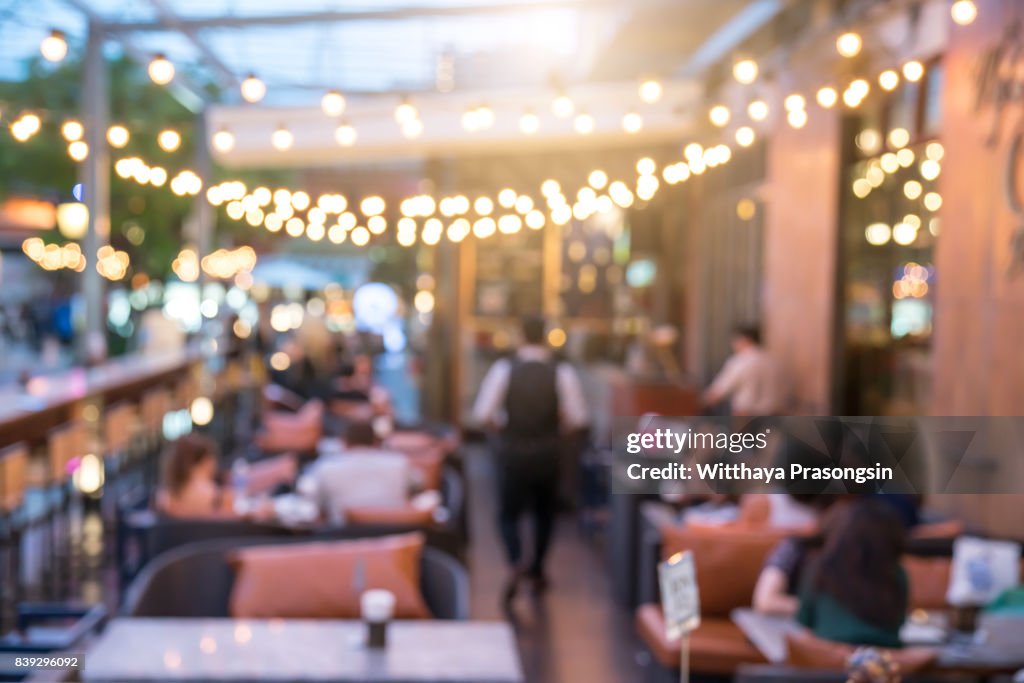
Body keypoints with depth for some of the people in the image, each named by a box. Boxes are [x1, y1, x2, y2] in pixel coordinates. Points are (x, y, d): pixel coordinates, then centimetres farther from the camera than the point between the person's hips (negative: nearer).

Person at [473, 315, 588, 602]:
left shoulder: (503, 368, -10)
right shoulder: (562, 372, -9)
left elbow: (483, 413, -13)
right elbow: (577, 418, -10)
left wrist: (500, 425, 7)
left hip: (512, 451, -1)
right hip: (548, 452, 1)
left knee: (508, 513, 11)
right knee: (544, 512, 22)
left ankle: (516, 562, -14)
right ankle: (537, 571, 30)